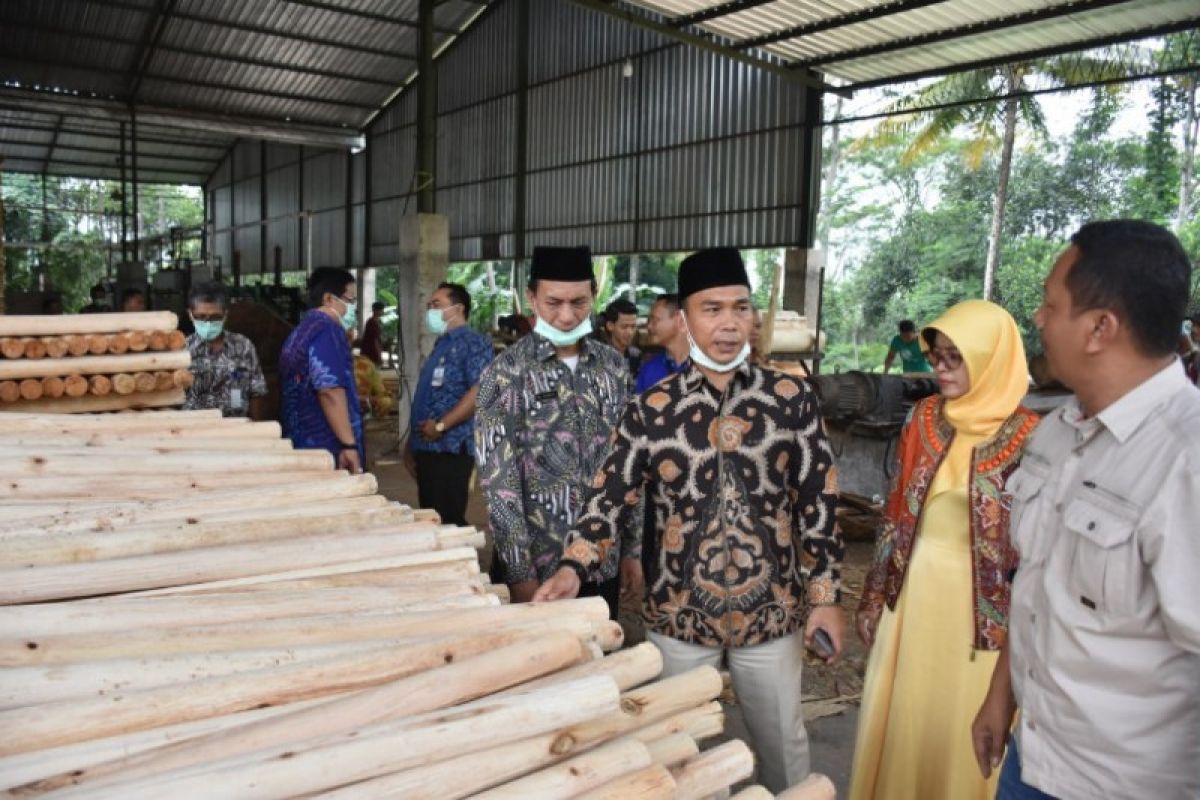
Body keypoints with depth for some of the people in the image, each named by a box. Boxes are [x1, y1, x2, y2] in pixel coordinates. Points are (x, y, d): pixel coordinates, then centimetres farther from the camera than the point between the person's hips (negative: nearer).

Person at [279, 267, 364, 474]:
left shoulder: (302, 330, 19)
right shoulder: (326, 329, -12)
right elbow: (330, 390, -22)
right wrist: (349, 444, -23)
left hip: (303, 445, 10)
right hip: (328, 449, -10)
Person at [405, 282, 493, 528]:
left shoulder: (473, 343, -8)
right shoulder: (441, 346, 20)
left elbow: (480, 392, -21)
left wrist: (441, 426, -18)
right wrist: (411, 445, 18)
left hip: (451, 449, -9)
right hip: (427, 448, 9)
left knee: (448, 521, -7)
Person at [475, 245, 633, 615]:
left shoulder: (614, 366, 3)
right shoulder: (506, 373, -10)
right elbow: (498, 479, -12)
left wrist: (633, 547, 7)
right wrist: (520, 571, -14)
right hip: (538, 561, -4)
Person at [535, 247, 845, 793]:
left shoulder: (792, 401, -6)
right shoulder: (651, 411, -6)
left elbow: (818, 506, -2)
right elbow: (612, 498, -5)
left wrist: (825, 597, -3)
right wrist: (574, 568, -19)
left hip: (772, 613, 0)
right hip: (677, 615, 0)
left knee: (783, 746, 19)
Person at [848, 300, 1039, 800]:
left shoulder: (1028, 438, -12)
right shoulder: (923, 418, 1)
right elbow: (896, 511, 5)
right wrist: (875, 596, 6)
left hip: (981, 604, -4)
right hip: (912, 593, 4)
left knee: (962, 728, 11)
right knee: (900, 719, 15)